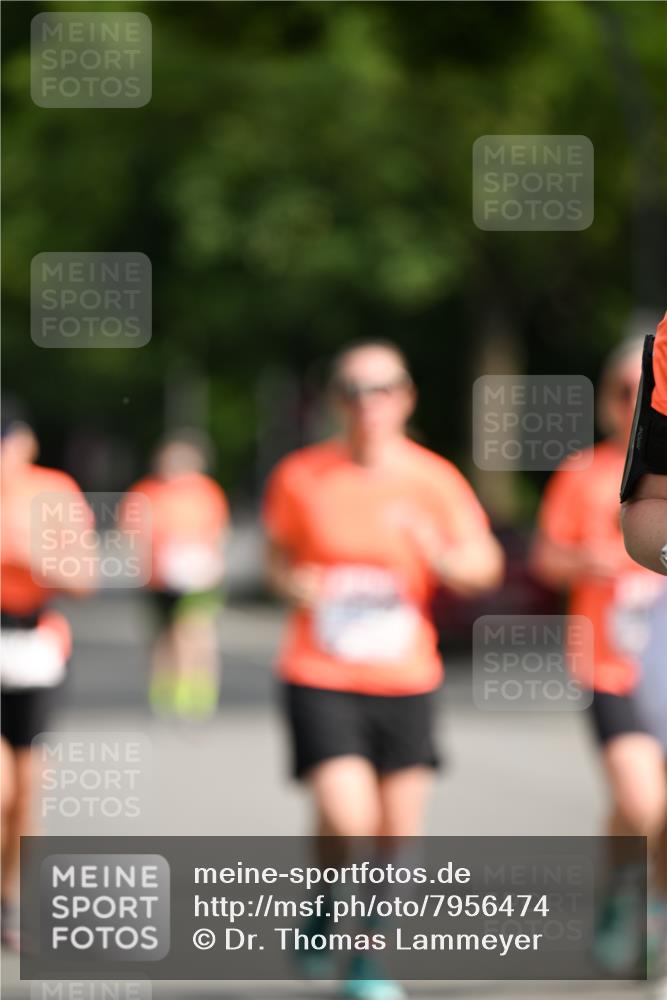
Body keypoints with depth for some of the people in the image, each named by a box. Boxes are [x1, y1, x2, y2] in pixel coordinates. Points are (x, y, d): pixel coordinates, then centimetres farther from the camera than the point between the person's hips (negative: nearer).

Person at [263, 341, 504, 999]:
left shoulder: (431, 479, -2)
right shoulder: (299, 476, -3)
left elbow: (486, 566, 1)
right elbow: (278, 556, 12)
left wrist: (443, 557, -20)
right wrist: (293, 584, -10)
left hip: (405, 680, 2)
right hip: (320, 679, -2)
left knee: (398, 836, 6)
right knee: (347, 821, -19)